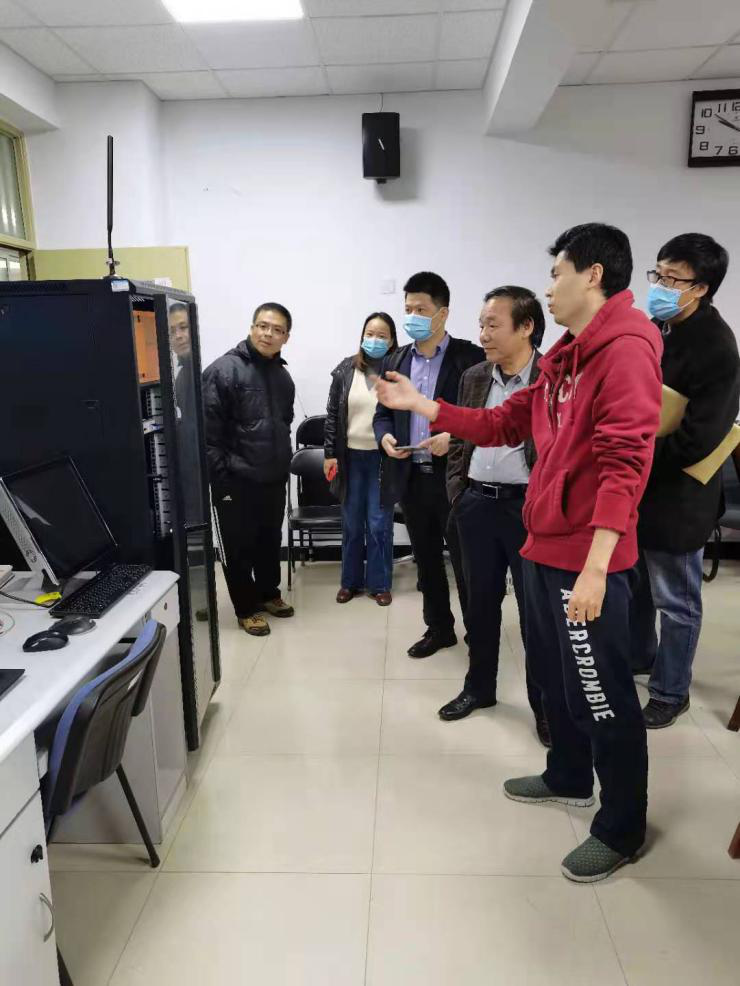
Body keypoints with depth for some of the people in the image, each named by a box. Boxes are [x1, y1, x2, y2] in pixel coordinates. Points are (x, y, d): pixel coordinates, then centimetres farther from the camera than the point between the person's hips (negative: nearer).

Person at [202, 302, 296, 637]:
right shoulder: (224, 370, -13)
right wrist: (221, 476, -17)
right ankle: (246, 608, 22)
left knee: (271, 541, 18)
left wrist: (283, 464, 15)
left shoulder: (282, 375, 9)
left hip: (274, 480, 6)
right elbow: (208, 430, -16)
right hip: (237, 482, -6)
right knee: (240, 547, 7)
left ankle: (269, 594, 37)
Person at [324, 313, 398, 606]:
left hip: (383, 458, -2)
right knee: (351, 524, 12)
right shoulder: (346, 369, 2)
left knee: (379, 525, 3)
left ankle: (379, 584, 18)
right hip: (351, 456, 3)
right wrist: (329, 453, 1)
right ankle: (350, 581, 26)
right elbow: (333, 414, 5)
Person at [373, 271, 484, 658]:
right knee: (426, 560, 15)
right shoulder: (394, 361, 11)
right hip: (412, 477, 5)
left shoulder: (470, 357, -5)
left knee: (465, 560, 4)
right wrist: (385, 436, -5)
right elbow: (383, 413, 16)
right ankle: (439, 628, 31)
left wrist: (454, 437, -21)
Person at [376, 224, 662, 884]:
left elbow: (625, 462, -24)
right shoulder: (567, 358, 16)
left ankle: (622, 830, 23)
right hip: (546, 546, 10)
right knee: (553, 673, 22)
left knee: (602, 694, 4)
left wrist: (595, 565, -28)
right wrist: (422, 405, 13)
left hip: (586, 558, -10)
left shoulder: (626, 349, -16)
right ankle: (570, 778, 44)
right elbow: (505, 424, 17)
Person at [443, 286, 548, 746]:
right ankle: (479, 687, 33)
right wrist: (457, 492, 7)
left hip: (530, 507, -5)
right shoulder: (474, 378, 8)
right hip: (476, 504, 5)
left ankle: (545, 703, 23)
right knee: (480, 602, 16)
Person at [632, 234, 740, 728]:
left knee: (675, 600, 9)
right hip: (635, 484, 8)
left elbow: (694, 442, -24)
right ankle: (638, 655, 45)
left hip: (675, 495, -8)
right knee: (632, 581, 23)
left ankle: (670, 692, 28)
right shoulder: (655, 329, 5)